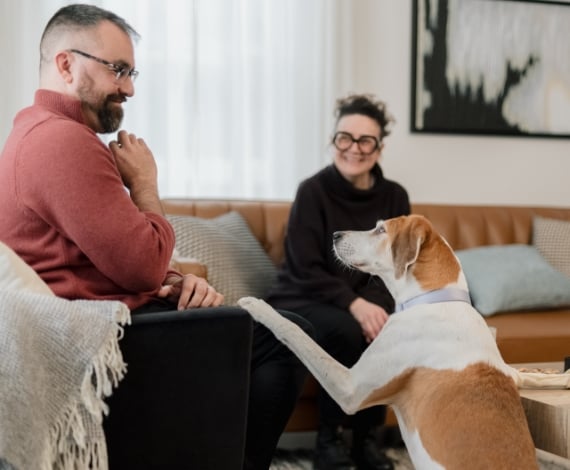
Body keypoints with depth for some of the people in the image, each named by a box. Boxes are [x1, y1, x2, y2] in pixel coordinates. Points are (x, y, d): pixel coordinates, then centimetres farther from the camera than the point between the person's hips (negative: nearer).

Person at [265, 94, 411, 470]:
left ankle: (367, 437, -10)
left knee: (389, 331, -29)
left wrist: (372, 302, -21)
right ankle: (329, 437, -13)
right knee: (346, 331, -34)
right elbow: (305, 271, -16)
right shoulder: (313, 191, -12)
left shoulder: (394, 197, 0)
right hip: (304, 301, -3)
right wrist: (353, 304, -30)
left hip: (368, 301, 4)